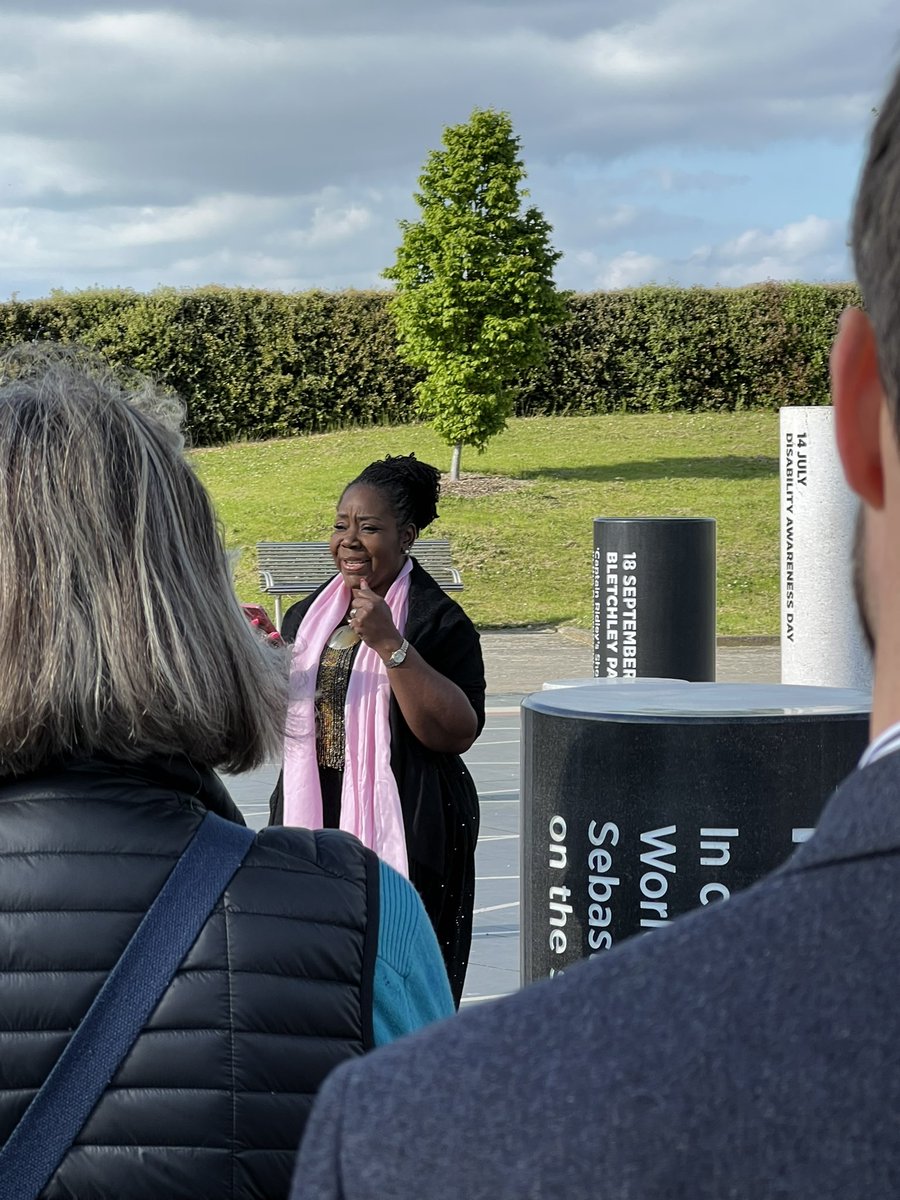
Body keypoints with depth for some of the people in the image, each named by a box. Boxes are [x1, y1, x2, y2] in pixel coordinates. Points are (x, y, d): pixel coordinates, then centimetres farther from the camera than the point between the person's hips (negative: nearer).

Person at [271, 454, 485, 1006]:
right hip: (314, 823, 6)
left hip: (406, 835, -5)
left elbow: (459, 733, -17)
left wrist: (390, 645, -22)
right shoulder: (310, 614, 12)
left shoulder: (439, 621, -7)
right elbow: (284, 721, 21)